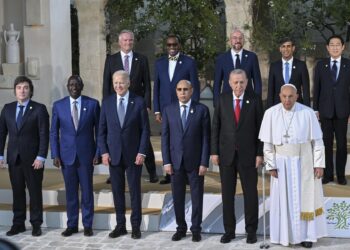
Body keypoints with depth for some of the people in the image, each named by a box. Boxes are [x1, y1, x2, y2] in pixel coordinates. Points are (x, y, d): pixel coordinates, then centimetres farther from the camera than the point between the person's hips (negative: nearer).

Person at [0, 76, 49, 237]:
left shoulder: (39, 109, -4)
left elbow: (44, 135, -7)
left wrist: (41, 157, -14)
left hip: (32, 158, -3)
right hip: (14, 157, 4)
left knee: (35, 191, 3)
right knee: (17, 192, 8)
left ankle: (36, 224, 12)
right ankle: (18, 224, 16)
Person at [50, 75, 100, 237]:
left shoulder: (92, 104, 0)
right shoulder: (58, 105, 3)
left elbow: (99, 130, 3)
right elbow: (54, 132, 6)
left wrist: (98, 152, -4)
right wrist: (55, 155, -1)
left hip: (86, 154, -1)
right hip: (67, 155, 1)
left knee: (87, 191, 5)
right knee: (70, 192, 7)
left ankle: (87, 225, 14)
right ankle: (72, 225, 16)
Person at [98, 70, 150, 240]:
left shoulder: (139, 102, -3)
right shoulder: (107, 103, 4)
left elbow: (145, 129, -2)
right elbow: (102, 130, 6)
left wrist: (142, 152, -9)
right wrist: (104, 152, -2)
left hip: (133, 154, -2)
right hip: (114, 154, 2)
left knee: (135, 190, 4)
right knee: (117, 190, 7)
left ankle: (136, 226, 13)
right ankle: (120, 225, 16)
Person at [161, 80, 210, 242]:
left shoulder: (202, 110, -2)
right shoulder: (168, 110, 4)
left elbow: (206, 137, -3)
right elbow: (165, 137, 4)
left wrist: (204, 162, -8)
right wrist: (166, 161, -3)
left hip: (195, 161, -2)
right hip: (176, 161, 2)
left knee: (197, 196, 5)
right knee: (178, 197, 7)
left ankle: (196, 229, 16)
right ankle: (181, 228, 19)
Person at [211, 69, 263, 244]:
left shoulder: (255, 100, -2)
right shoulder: (222, 100, 3)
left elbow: (260, 128, -1)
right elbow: (215, 127, 4)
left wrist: (259, 153, -6)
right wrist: (214, 152, -1)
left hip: (248, 154, -1)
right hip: (226, 154, 2)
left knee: (250, 193, 4)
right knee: (227, 194, 7)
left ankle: (251, 231, 15)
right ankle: (229, 230, 17)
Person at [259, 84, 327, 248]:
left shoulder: (308, 113, -11)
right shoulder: (271, 114, -9)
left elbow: (317, 140, -6)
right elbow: (267, 142, -4)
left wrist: (319, 164, -8)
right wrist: (271, 165, -8)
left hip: (304, 162, 0)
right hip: (282, 163, 1)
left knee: (305, 197, 6)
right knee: (283, 199, 6)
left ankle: (306, 234, 19)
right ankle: (285, 234, 19)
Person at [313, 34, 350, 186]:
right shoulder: (321, 65, 5)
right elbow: (316, 88, 6)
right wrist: (315, 109, 2)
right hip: (325, 110, 1)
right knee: (327, 143, 5)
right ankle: (328, 174, 13)